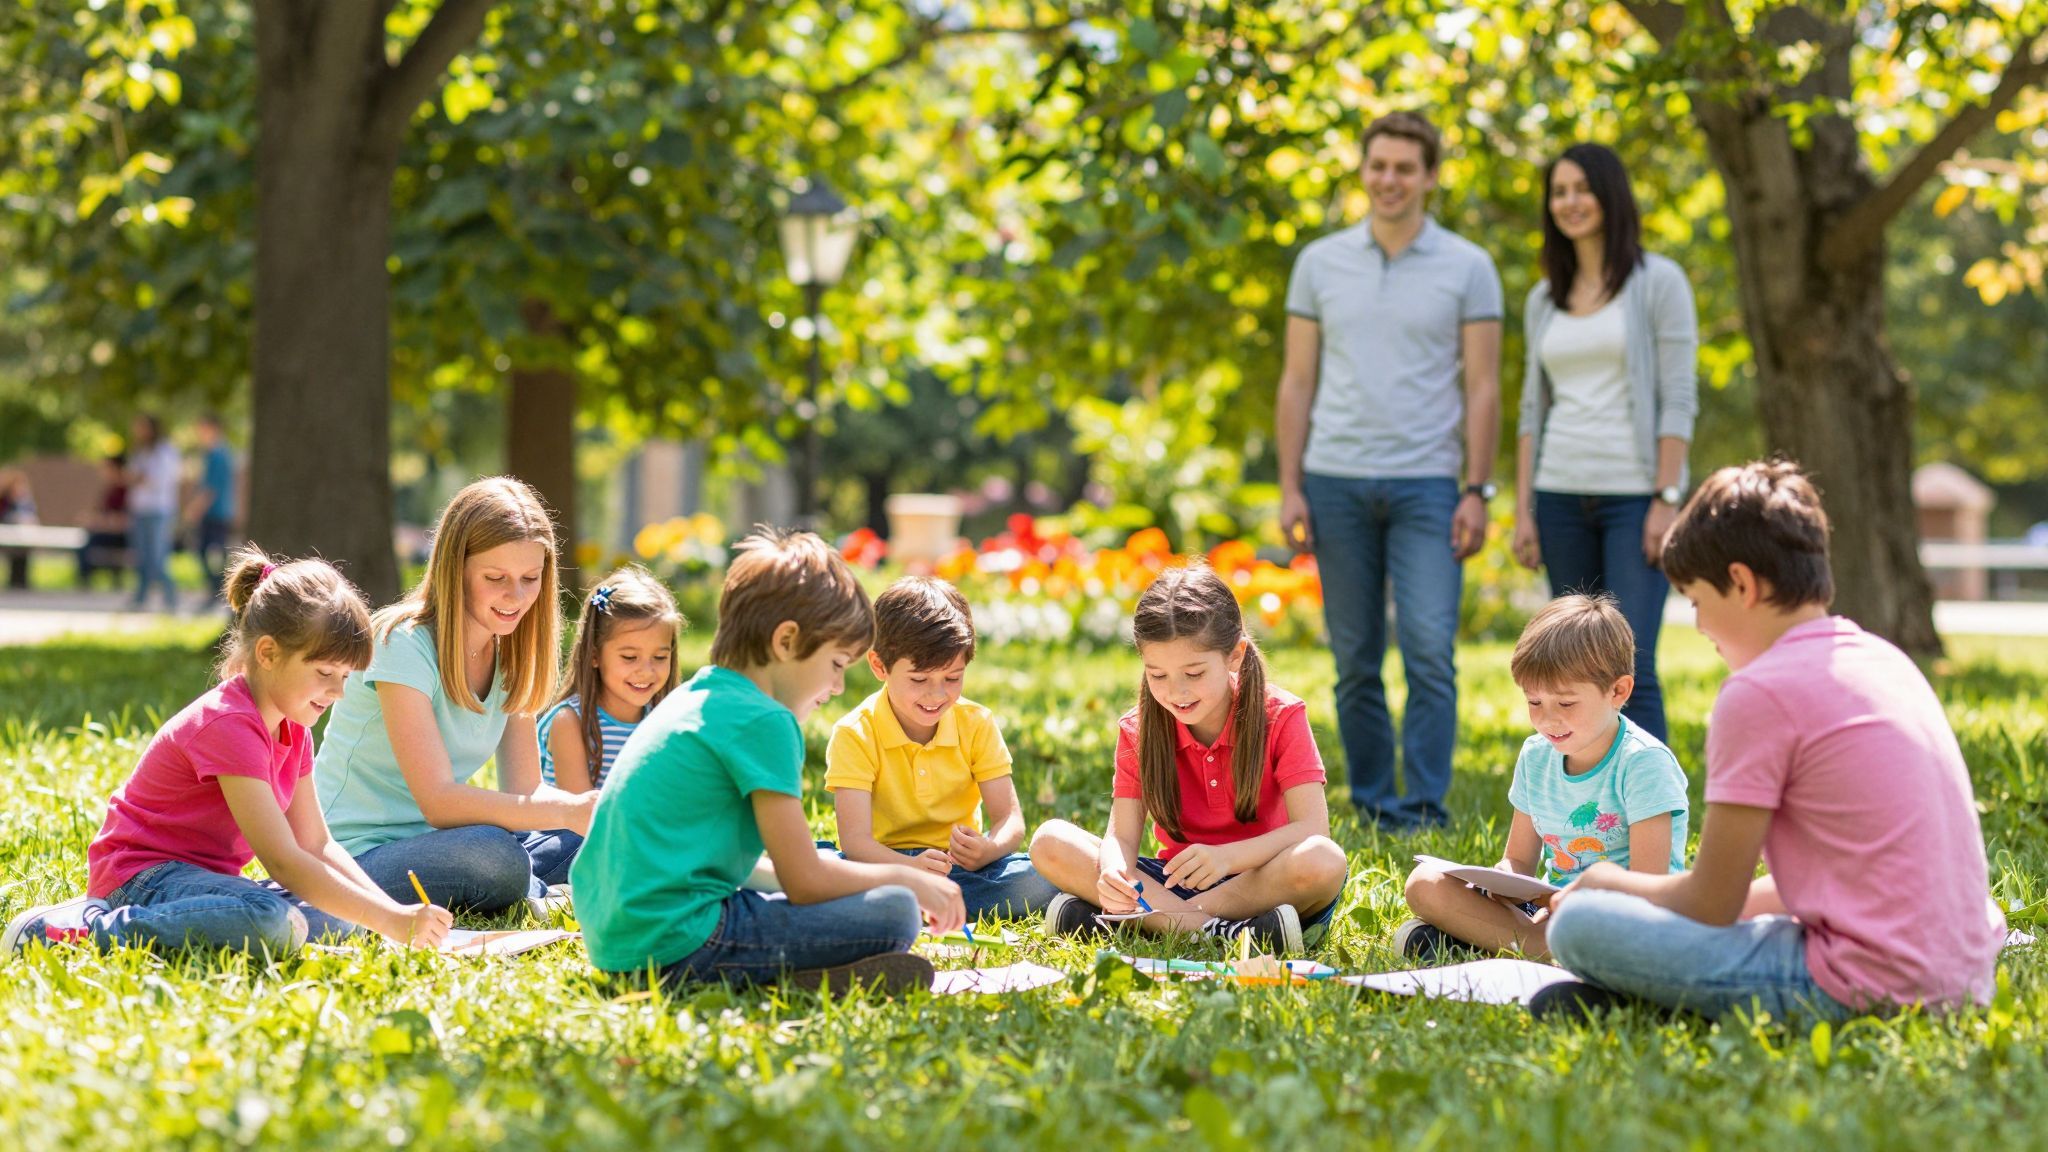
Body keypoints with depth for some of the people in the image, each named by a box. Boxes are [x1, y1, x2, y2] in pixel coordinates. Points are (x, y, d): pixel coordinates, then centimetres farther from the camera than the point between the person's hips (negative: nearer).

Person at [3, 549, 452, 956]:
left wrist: (393, 909, -6)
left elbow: (315, 844, 9)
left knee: (343, 922, -5)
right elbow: (283, 861, -27)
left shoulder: (292, 728, 10)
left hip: (203, 874, 11)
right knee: (273, 923, -35)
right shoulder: (229, 725, -21)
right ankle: (92, 926, -21)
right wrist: (389, 920, -30)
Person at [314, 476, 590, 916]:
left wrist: (597, 807, -21)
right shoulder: (403, 645, -18)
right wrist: (570, 811, -35)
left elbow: (525, 789, 1)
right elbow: (439, 802, -26)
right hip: (359, 857, -7)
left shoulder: (509, 651, 6)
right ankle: (541, 894, -8)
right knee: (492, 856, -35)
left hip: (436, 841, 7)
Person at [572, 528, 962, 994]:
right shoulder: (763, 722, -9)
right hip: (677, 941, -10)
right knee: (894, 914, -11)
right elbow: (805, 882, -8)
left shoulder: (690, 699, 19)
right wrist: (908, 878, 7)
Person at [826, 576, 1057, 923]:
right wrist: (911, 869, -41)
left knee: (1041, 882, -28)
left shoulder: (977, 725, 2)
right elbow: (855, 839, -19)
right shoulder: (855, 735, -9)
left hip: (960, 865, 3)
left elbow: (1010, 819, -2)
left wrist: (988, 850, -28)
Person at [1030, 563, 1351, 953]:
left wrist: (1226, 857, -37)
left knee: (1325, 863, -37)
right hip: (1172, 882, 3)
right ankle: (1214, 930, -30)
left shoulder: (1280, 717, -9)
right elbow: (1121, 836, -9)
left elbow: (1312, 828, -20)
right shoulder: (1138, 730, -1)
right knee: (1050, 842, -18)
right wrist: (1112, 872, -35)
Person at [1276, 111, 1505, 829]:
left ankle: (1423, 807, -6)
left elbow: (1483, 387, 2)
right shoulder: (1321, 263, 8)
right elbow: (1298, 381, 10)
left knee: (1429, 650, -10)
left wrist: (1478, 492, -6)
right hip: (1336, 481, 2)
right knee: (1355, 661, 6)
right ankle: (1369, 804, 14)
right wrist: (1289, 488, 3)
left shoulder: (1467, 268, 3)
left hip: (1425, 486, -2)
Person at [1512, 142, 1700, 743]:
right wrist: (1523, 509, 6)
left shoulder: (1658, 282, -2)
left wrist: (1666, 500, -13)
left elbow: (1678, 400, -6)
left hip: (1635, 494, -5)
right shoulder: (1544, 299, 13)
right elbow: (1533, 408, 14)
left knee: (1632, 666, -13)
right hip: (1562, 496, 5)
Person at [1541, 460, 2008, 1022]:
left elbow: (1710, 904, -6)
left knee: (1578, 927, -12)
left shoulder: (1758, 692, -12)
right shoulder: (1884, 659, 14)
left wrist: (1608, 882, 14)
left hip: (1864, 986, -9)